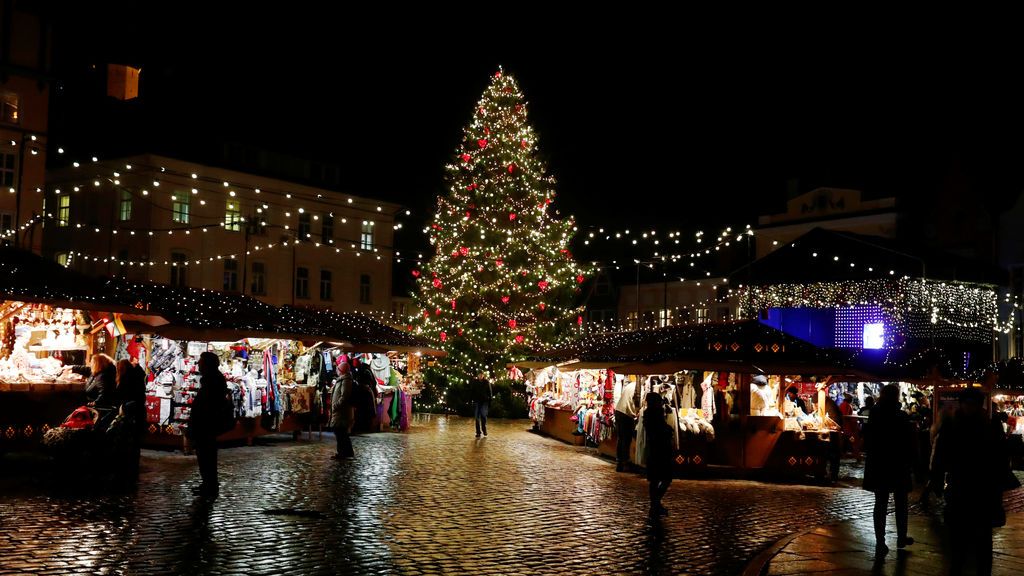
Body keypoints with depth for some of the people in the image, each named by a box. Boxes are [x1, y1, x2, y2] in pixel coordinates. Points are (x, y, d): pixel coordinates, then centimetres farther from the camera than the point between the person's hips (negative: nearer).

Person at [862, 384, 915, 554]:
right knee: (901, 503, 14)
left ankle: (880, 542, 3)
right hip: (899, 466, -3)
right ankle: (901, 538, 22)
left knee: (880, 504, 5)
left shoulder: (874, 416, -2)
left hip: (878, 467, 3)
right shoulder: (902, 417, -12)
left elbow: (867, 442, 5)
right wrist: (909, 462, 1)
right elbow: (909, 444, -10)